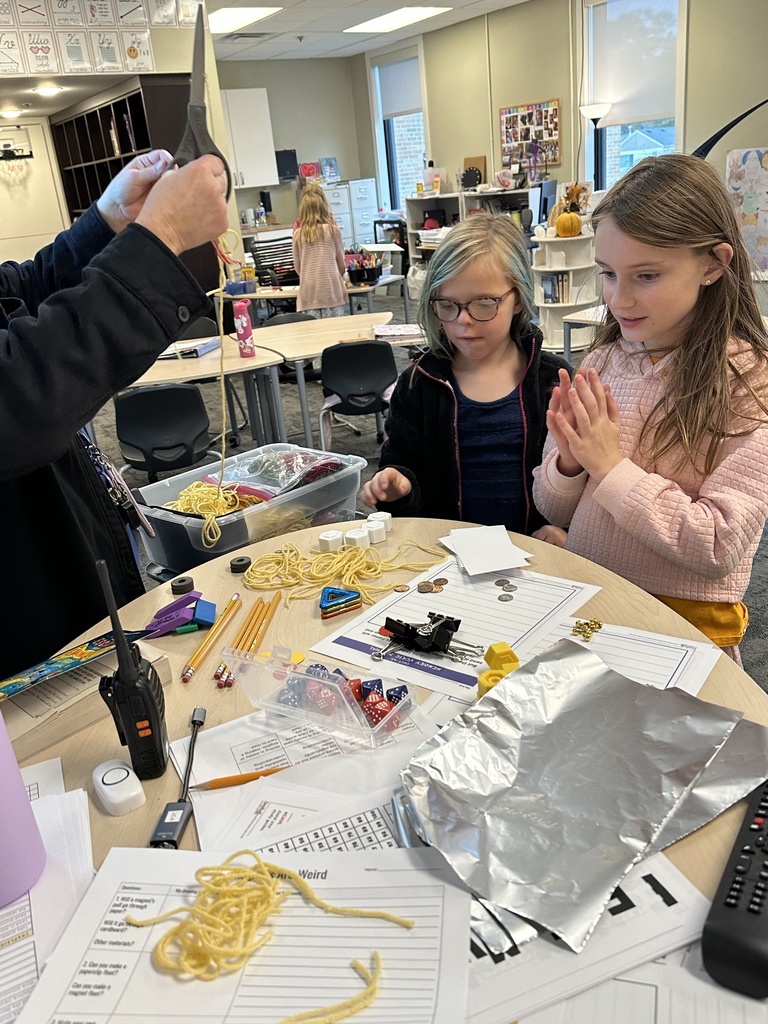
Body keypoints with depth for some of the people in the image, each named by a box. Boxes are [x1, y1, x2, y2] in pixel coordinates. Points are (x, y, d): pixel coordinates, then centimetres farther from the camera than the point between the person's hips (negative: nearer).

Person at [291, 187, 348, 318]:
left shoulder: (298, 234, 3)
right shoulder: (333, 230, 0)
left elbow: (297, 267, 10)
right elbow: (341, 263, 10)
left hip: (309, 293, 1)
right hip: (332, 291, -1)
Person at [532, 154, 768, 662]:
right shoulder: (602, 362, 3)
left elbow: (721, 548, -16)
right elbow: (555, 512, 8)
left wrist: (611, 468, -16)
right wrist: (569, 462, -12)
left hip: (683, 622, -3)